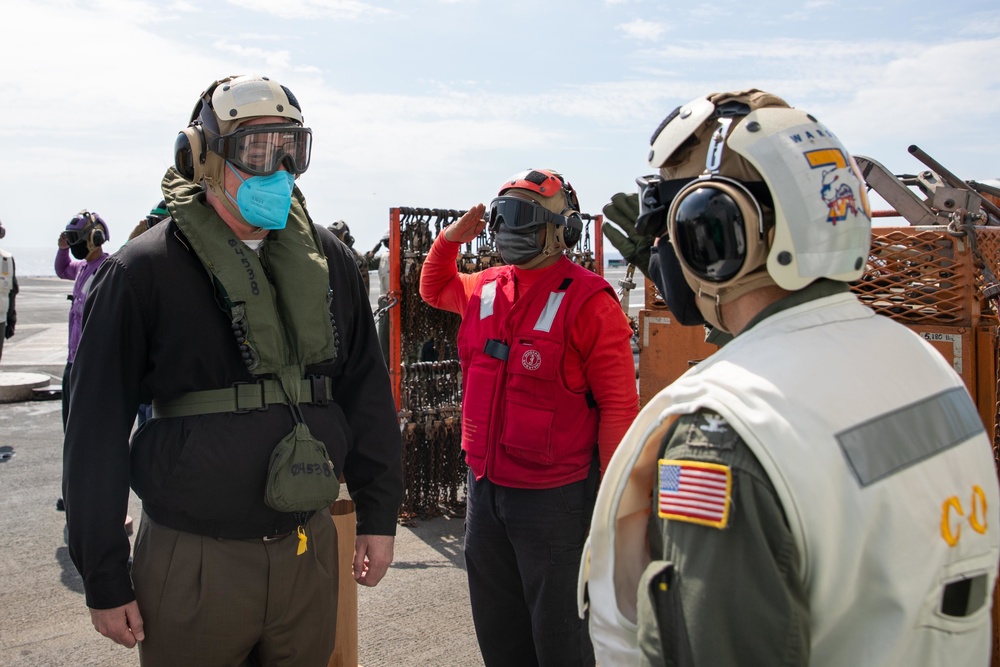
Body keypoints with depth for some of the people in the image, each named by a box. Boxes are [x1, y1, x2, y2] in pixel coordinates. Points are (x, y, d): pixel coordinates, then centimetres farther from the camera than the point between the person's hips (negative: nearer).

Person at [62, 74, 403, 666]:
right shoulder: (143, 271, -9)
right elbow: (97, 433, -6)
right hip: (192, 562, -3)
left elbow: (367, 394, 8)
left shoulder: (328, 260, 3)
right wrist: (104, 580, -5)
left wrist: (379, 514, 7)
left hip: (309, 550, 4)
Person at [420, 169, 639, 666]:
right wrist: (449, 239, 12)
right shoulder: (484, 289, 6)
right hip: (485, 489, 7)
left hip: (554, 496, -7)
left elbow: (618, 405, -14)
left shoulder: (588, 301, -14)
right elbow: (433, 289, 29)